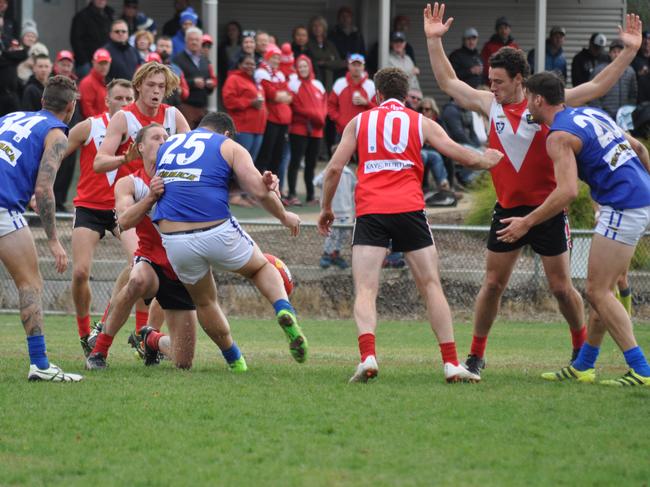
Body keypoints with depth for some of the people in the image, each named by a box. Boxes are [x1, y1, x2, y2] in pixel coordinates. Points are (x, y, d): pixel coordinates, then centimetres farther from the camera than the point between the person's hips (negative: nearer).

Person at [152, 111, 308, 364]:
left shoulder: (165, 146, 21)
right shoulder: (229, 147, 9)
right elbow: (260, 191, -1)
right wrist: (284, 217, 15)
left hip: (174, 242, 3)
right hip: (217, 233, -3)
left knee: (204, 302, 26)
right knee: (261, 267, 25)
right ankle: (284, 309, -2)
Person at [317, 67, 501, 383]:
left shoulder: (359, 122, 15)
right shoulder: (420, 123, 13)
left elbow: (334, 169, 10)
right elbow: (460, 155, 12)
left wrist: (326, 208, 22)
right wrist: (486, 161, 33)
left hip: (369, 211, 0)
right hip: (409, 208, 0)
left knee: (365, 290, -5)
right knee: (431, 286, 7)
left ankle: (367, 357, -27)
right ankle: (452, 364, 2)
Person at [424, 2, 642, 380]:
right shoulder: (490, 104, 4)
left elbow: (598, 86, -4)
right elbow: (448, 82, 11)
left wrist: (629, 51, -11)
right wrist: (434, 41, 5)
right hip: (508, 208, 3)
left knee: (561, 286, 2)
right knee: (493, 284, 3)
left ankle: (582, 349, 20)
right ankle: (476, 355, 12)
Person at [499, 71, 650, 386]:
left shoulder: (559, 136, -11)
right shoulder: (592, 114, 16)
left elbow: (567, 192, -22)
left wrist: (527, 222, -15)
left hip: (623, 208, -9)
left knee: (597, 291, -7)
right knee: (601, 289, 16)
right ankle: (583, 366, 22)